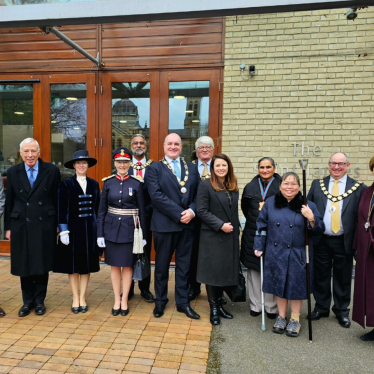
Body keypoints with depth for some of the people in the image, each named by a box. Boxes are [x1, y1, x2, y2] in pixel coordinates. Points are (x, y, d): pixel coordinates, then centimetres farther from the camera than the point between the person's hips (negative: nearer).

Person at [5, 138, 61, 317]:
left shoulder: (52, 171, -2)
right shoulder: (12, 172, 4)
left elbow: (57, 199, 1)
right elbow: (9, 202, 6)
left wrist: (58, 223, 1)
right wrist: (8, 227, 5)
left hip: (44, 225, -1)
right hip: (21, 225, 2)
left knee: (43, 264, 8)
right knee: (23, 264, 10)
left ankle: (39, 300, 26)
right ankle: (27, 301, 28)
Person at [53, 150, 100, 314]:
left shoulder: (94, 184, 4)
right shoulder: (66, 184, -4)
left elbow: (97, 207, 5)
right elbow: (62, 209, -6)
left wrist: (99, 229, 4)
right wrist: (63, 231, -10)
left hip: (89, 229, 3)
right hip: (72, 228, -2)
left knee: (87, 264, 9)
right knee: (73, 264, 7)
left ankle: (83, 298, 22)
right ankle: (75, 299, 21)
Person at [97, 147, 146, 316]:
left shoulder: (136, 184, -3)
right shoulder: (108, 183, 2)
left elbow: (142, 211, -1)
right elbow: (101, 210, 3)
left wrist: (143, 236, -2)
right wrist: (100, 234, -1)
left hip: (130, 229, -1)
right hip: (112, 229, 2)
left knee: (127, 265, 8)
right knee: (114, 265, 11)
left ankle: (124, 301, 23)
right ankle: (116, 301, 25)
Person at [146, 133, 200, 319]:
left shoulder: (191, 168, 11)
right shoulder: (155, 168, 0)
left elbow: (198, 193, 5)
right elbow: (156, 195, -13)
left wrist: (192, 210, -14)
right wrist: (179, 213, -17)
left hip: (188, 224, 3)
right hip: (165, 224, -3)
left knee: (184, 265, 12)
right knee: (162, 265, 12)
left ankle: (183, 302, 28)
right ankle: (160, 301, 30)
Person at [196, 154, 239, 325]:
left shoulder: (233, 187, 10)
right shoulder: (205, 185, -8)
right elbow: (201, 211, -14)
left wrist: (235, 227, 6)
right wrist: (220, 225, -18)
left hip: (230, 236, 6)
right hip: (212, 236, -5)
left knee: (225, 271, 12)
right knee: (212, 271, 4)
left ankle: (219, 304, 28)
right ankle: (213, 308, 19)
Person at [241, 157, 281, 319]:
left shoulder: (281, 187, 0)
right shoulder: (250, 187, 8)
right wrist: (255, 220, 6)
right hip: (253, 234, 2)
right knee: (254, 269, 6)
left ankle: (272, 307, 18)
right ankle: (255, 305, 19)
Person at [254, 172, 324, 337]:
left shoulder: (308, 206, -4)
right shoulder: (270, 203, -1)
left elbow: (319, 230, -4)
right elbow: (261, 226, 5)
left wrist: (311, 219, -23)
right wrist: (259, 246, 3)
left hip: (297, 256, -1)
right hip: (276, 254, 1)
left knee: (296, 286, 9)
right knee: (279, 286, 13)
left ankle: (295, 319, 30)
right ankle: (281, 317, 32)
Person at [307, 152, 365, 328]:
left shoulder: (358, 188, -1)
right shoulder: (317, 184, 4)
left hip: (344, 242, -1)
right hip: (320, 240, 1)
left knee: (343, 278, 12)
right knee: (320, 276, 13)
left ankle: (342, 311, 31)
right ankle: (321, 307, 31)